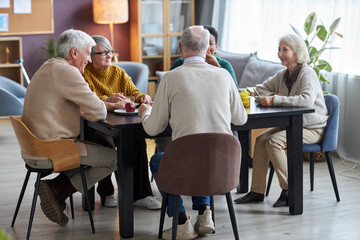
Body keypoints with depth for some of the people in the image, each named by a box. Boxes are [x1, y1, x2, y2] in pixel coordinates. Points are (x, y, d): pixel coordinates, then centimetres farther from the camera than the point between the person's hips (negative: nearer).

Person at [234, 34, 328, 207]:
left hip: (312, 128, -8)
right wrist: (272, 96, -6)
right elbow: (262, 88, 17)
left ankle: (289, 191, -16)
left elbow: (307, 100, -33)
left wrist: (276, 100, -34)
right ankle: (257, 191, -9)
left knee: (274, 141, -27)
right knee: (261, 139, -12)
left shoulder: (307, 73, -16)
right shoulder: (282, 74, 8)